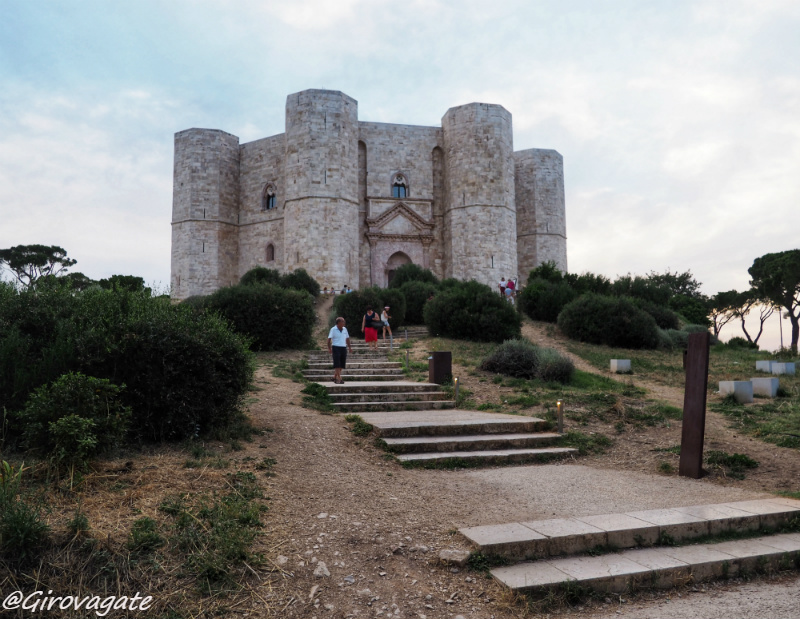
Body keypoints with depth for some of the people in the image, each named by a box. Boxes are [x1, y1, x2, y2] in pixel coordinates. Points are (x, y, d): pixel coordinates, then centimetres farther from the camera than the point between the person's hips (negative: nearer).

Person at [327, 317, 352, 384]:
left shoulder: (345, 329, 12)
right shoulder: (333, 329, -4)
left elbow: (347, 338, 21)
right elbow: (329, 339, -9)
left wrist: (349, 347, 16)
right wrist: (329, 348, -18)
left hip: (343, 348, 6)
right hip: (336, 348, -6)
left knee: (342, 364, 7)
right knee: (337, 364, -8)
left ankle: (335, 377, 20)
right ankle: (339, 379, -11)